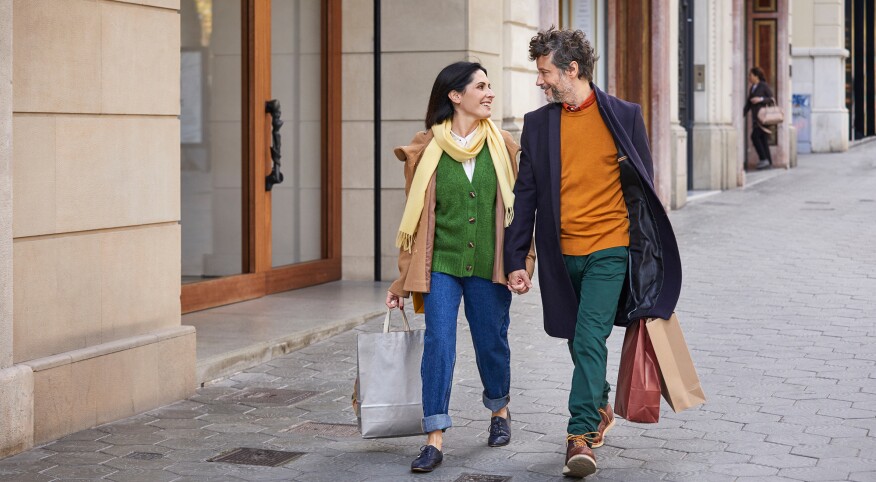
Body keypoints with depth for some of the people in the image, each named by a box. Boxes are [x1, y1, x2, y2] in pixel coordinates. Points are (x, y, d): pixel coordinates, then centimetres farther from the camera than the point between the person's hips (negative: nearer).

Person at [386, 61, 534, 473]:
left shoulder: (501, 146, 2)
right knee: (438, 343, -9)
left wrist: (521, 260, 1)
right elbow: (414, 217, 4)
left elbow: (518, 205, 7)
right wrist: (403, 281, 5)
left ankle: (500, 411, 38)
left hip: (488, 265, 1)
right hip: (441, 263, -1)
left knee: (491, 341, 11)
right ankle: (434, 439, -6)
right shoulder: (426, 150, -2)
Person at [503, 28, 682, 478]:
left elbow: (642, 186, 6)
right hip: (562, 254, 4)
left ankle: (581, 434, -11)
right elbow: (525, 195, 7)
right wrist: (515, 260, 3)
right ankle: (599, 410, 38)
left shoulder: (624, 116, -1)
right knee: (580, 341, 16)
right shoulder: (537, 124, 5)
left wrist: (647, 254, 5)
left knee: (590, 339, -14)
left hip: (609, 250, -4)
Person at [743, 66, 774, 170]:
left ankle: (764, 159, -13)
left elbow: (771, 99, -8)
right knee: (762, 139, 5)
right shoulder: (752, 88, 16)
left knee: (755, 136, -16)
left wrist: (761, 99, -21)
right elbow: (748, 103, 17)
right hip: (755, 117, 8)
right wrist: (743, 113, 7)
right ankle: (768, 161, 7)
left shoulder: (764, 86, -6)